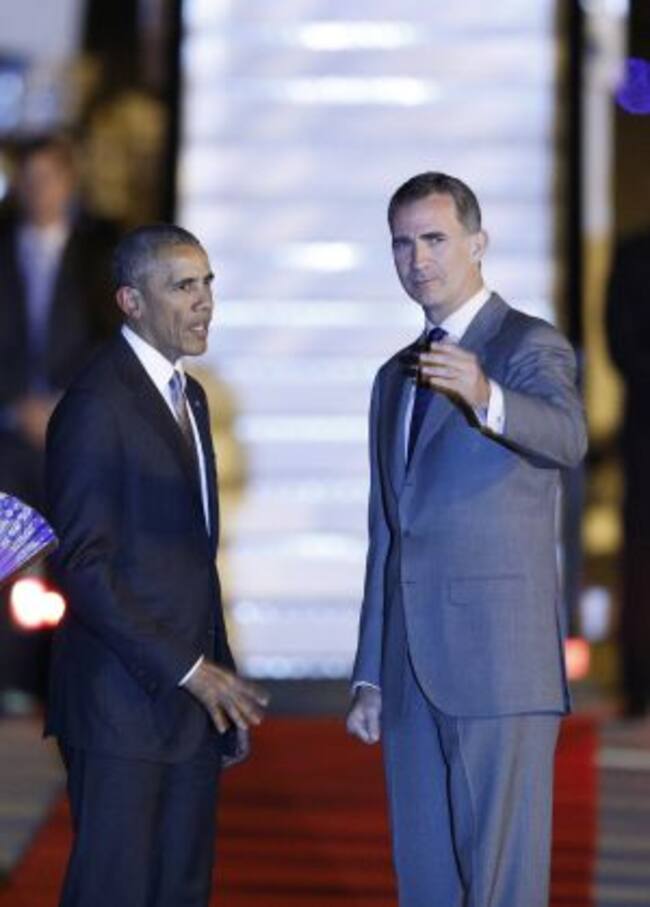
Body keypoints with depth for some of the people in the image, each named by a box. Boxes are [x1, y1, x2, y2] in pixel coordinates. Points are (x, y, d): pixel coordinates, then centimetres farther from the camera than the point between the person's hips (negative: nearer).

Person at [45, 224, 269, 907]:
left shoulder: (187, 396, 16)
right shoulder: (96, 405, -12)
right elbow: (83, 567, -17)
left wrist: (222, 688, 16)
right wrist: (187, 669, -18)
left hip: (190, 698, 8)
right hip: (121, 704, -8)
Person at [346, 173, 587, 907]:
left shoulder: (530, 347, -3)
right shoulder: (396, 377, 21)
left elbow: (566, 436, -25)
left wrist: (485, 398, -46)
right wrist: (371, 676, 19)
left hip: (499, 662, -7)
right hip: (414, 674, 7)